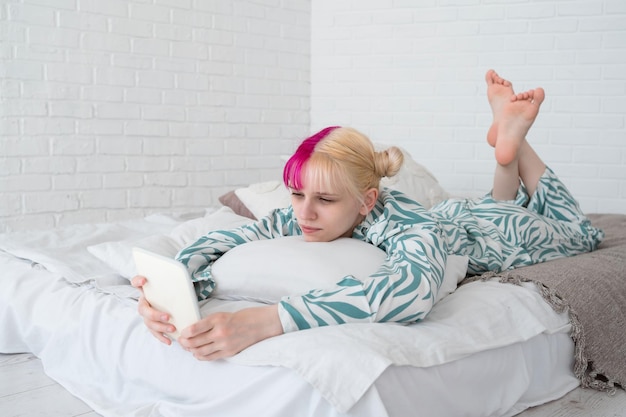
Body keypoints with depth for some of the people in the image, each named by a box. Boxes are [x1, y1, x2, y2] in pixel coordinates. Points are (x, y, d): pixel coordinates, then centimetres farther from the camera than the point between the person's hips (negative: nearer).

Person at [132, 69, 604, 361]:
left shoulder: (406, 226, -51)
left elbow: (413, 289, -71)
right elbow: (228, 240, -34)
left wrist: (262, 322, -79)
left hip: (496, 230, -4)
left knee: (580, 233, 31)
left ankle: (514, 137, 35)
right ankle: (507, 146, 46)